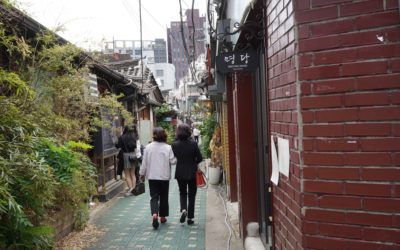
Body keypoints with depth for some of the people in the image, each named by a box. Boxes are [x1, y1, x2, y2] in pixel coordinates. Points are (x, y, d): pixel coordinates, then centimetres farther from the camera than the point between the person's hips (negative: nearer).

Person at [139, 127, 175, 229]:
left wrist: (142, 173, 11)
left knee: (154, 197, 2)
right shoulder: (168, 147, -8)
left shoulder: (148, 147, -4)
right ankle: (162, 216, 23)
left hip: (152, 176, 1)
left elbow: (144, 162, 0)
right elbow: (172, 161, -9)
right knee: (163, 197, 14)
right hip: (164, 176, 0)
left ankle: (154, 214, -21)